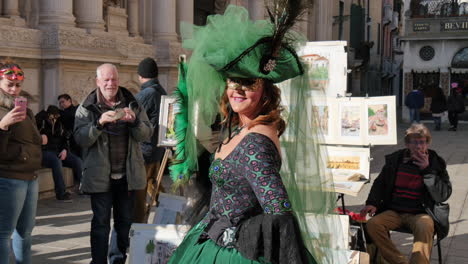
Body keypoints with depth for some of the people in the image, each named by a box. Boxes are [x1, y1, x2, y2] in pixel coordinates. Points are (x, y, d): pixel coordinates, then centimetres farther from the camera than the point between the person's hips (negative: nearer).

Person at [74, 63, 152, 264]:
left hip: (127, 175, 3)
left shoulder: (132, 104, 5)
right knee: (100, 223, 0)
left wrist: (134, 121, -21)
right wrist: (99, 122, -27)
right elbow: (80, 139, -13)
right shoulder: (87, 108, -2)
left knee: (125, 222, 12)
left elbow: (146, 134, -1)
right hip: (100, 176, -3)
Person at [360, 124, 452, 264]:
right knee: (372, 224, -25)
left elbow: (443, 195, -2)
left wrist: (427, 170, -10)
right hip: (394, 212, 3)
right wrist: (372, 203, 2)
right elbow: (380, 183, 20)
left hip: (420, 213, -3)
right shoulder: (394, 159, 9)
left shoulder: (436, 162, 4)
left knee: (425, 227, -37)